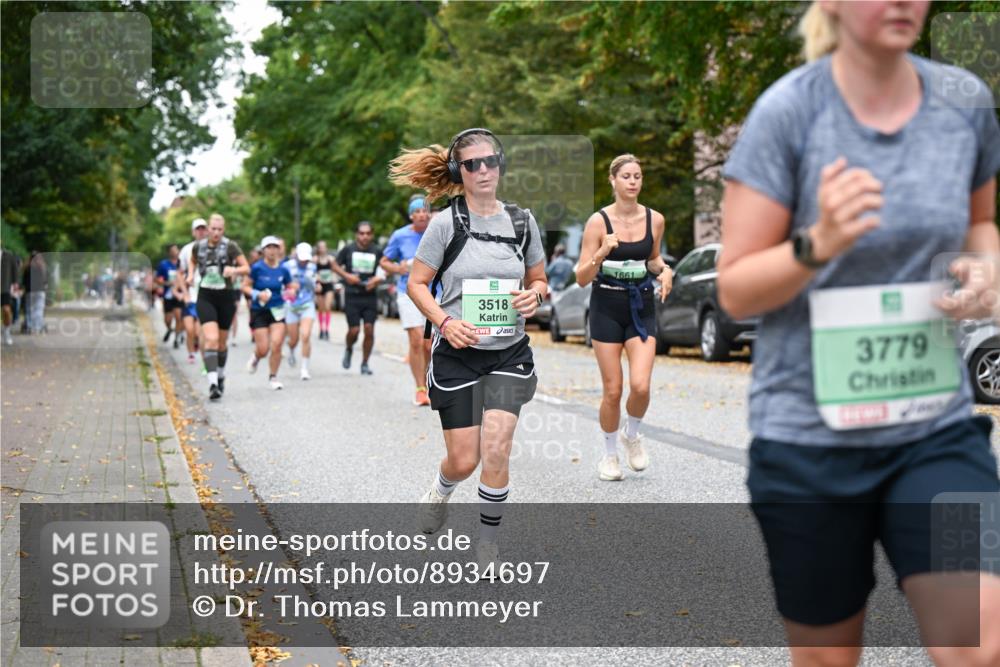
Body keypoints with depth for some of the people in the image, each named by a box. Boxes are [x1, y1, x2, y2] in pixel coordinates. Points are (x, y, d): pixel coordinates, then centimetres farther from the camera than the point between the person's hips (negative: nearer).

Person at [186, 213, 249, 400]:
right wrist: (191, 274, 3)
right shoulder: (198, 246, 1)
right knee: (211, 339, -17)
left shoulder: (230, 246, -7)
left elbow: (246, 268, -7)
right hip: (206, 297, 0)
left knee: (221, 342, 12)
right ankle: (212, 383, -23)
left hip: (226, 297, 0)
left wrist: (234, 270, -27)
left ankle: (221, 375, 38)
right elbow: (192, 261, 23)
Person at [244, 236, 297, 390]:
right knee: (263, 349, -4)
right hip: (259, 312, -2)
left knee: (276, 345, -11)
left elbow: (291, 286, 14)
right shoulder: (257, 267, -8)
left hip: (277, 311, 2)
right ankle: (255, 357, 35)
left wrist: (290, 292, -9)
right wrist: (257, 294, -20)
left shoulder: (283, 269, 1)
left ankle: (273, 377, 7)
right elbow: (245, 286, -4)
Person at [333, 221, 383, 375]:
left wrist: (378, 279, -7)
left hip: (370, 296, 1)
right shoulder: (348, 249, -1)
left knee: (369, 329, -4)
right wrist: (346, 275, -9)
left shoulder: (377, 251, 2)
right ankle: (349, 349, 29)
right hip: (352, 295, -1)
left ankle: (365, 363, 11)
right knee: (354, 330, -6)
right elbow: (335, 265, 8)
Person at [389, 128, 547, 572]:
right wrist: (445, 322, -20)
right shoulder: (446, 223, -7)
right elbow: (416, 284, -3)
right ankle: (440, 490, 42)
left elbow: (539, 280, 14)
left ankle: (488, 544, 7)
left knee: (496, 450, -13)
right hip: (458, 353, -1)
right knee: (464, 460, 3)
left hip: (509, 353, 2)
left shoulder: (522, 221, 3)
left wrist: (534, 295, -9)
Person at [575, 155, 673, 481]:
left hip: (642, 307, 2)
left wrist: (664, 270, -1)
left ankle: (632, 434, 19)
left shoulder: (655, 220, 0)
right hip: (607, 307, -2)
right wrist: (602, 253, -25)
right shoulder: (599, 221, -9)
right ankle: (610, 455, 22)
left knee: (640, 386, -12)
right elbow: (582, 278, -9)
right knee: (612, 391, 1)